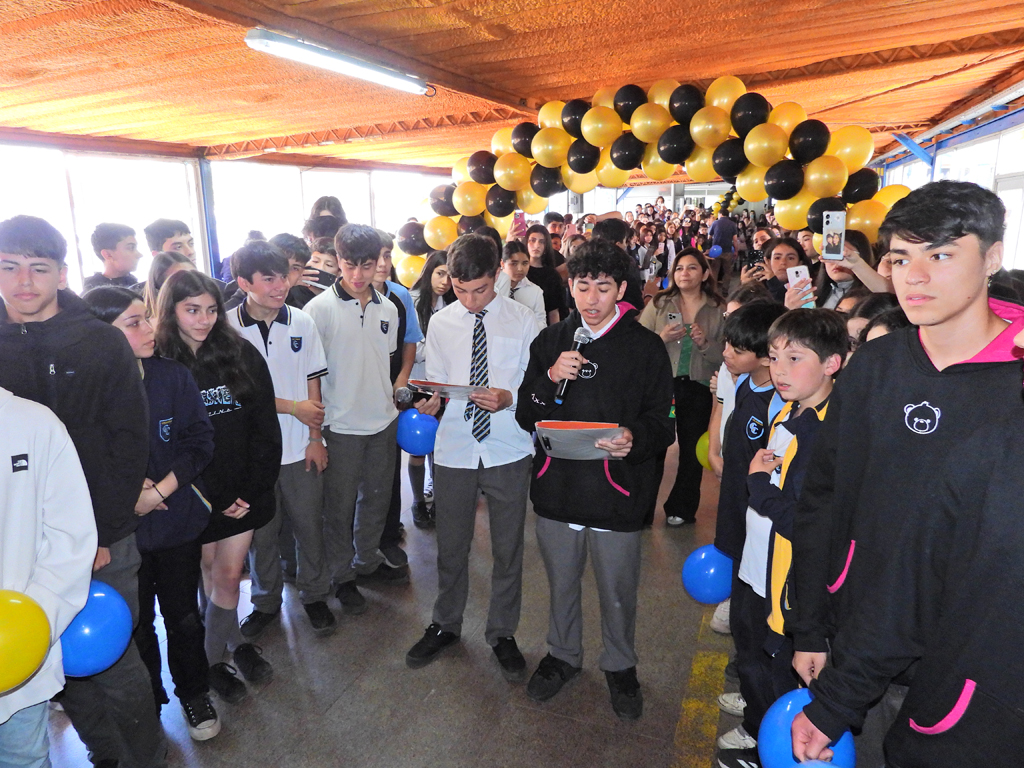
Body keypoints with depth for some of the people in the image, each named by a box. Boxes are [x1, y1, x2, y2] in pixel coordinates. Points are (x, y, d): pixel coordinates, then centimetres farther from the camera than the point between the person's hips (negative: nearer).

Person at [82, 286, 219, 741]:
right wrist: (127, 493, -16)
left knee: (183, 614, 14)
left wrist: (159, 490, -13)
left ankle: (194, 694, 37)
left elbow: (199, 443, -5)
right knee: (135, 623, 14)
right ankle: (146, 706, 38)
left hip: (178, 520, 1)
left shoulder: (174, 376, -5)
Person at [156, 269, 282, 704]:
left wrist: (254, 487, -7)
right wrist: (217, 498, -11)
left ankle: (214, 655, 30)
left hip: (245, 491, 2)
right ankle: (232, 644, 34)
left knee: (229, 576, 9)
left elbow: (264, 427, 0)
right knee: (212, 575, 13)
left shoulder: (242, 355, -1)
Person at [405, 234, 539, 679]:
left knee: (508, 549, 13)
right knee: (450, 546, 15)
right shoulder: (440, 324, 3)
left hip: (508, 452, -1)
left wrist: (509, 399, -22)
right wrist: (431, 402, -17)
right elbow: (436, 384, 5)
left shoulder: (522, 320, -3)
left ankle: (502, 634, 35)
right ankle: (445, 626, 40)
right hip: (454, 452, 2)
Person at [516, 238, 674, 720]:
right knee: (560, 584, 20)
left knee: (618, 592, 13)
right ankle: (563, 655, 45)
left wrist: (635, 439, -26)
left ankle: (619, 664, 40)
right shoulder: (551, 341, 5)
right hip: (557, 486, 3)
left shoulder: (646, 347, -3)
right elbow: (526, 418, 2)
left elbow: (662, 423, -4)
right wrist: (550, 380, -16)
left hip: (618, 493, -2)